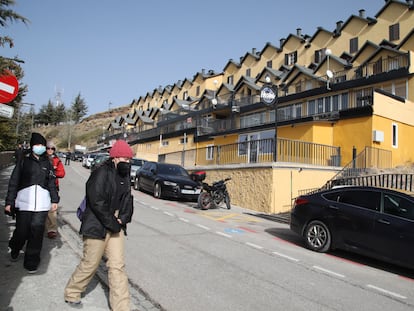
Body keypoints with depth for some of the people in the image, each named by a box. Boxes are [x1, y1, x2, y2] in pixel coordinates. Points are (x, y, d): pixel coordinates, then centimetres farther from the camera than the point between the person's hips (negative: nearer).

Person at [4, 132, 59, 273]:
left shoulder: (47, 164, 12)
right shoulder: (24, 161, 4)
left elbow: (52, 183, 15)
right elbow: (14, 182, 4)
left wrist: (54, 200, 9)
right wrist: (9, 202, 1)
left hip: (42, 203, 2)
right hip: (24, 202, -2)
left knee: (37, 232, -1)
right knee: (22, 231, 0)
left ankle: (31, 262, 15)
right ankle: (15, 249, 36)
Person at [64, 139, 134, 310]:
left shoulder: (124, 176, 8)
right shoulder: (101, 173, -17)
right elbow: (97, 202, -22)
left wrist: (122, 219, -7)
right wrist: (112, 223, -16)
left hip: (116, 226, 7)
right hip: (97, 227, -6)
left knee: (117, 266, 6)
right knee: (89, 264, 9)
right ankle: (71, 294, 36)